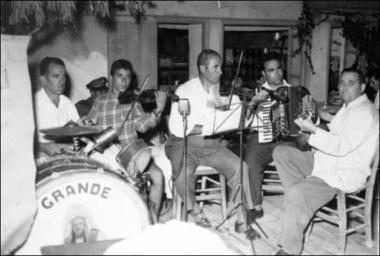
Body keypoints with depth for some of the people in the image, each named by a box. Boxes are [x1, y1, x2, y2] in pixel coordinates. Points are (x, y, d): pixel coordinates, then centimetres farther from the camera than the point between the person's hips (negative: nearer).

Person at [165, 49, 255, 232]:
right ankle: (196, 212, -5)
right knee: (183, 172, -32)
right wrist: (208, 127, -18)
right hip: (185, 143, -4)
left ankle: (242, 218, -5)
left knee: (240, 167, -17)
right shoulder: (185, 90, -5)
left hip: (212, 144, 4)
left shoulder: (220, 91, 11)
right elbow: (175, 127, -13)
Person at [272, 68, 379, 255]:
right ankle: (299, 203, -7)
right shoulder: (348, 106, 14)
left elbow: (342, 147, -27)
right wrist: (330, 118, 22)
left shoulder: (365, 112, -17)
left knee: (297, 193, -32)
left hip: (343, 176, -10)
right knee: (280, 152, 1)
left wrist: (313, 130, -32)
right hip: (322, 160, 10)